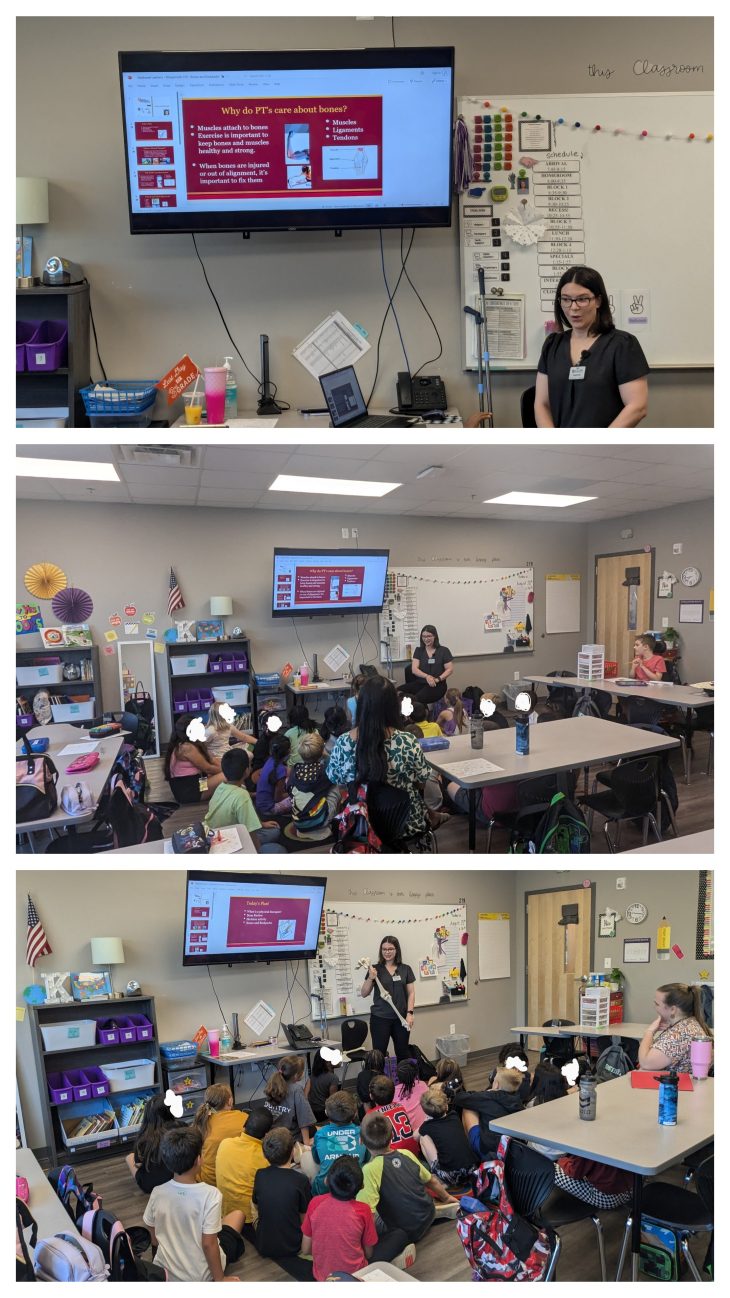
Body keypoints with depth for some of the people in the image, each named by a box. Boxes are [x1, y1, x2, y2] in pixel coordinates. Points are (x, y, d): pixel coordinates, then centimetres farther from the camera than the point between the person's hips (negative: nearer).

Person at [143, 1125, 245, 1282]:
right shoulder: (211, 1194, -27)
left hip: (165, 1271, 4)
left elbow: (155, 1240, 0)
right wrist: (219, 1279, -6)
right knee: (237, 1214, 18)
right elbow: (208, 1244, -21)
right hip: (201, 1276, -4)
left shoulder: (157, 1193, -14)